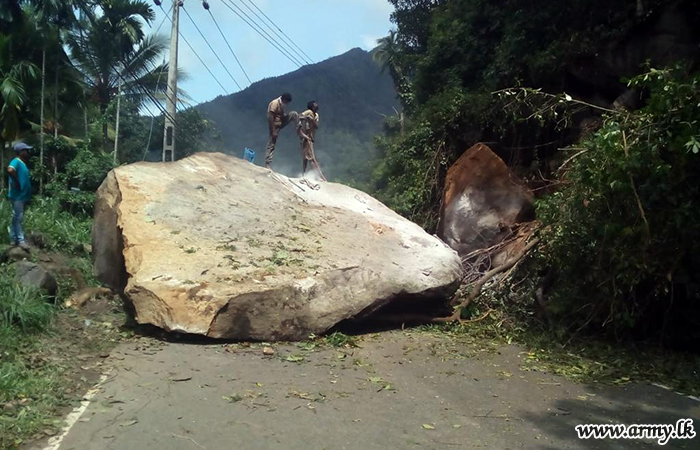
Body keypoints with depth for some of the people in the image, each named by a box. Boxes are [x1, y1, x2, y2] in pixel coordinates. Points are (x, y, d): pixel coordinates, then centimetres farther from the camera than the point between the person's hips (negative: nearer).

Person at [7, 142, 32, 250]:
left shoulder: (23, 163, 15)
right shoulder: (16, 161, -14)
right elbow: (10, 170, -35)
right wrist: (17, 183, -24)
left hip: (22, 196, 9)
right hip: (17, 196, -9)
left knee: (17, 218, 14)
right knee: (18, 218, -6)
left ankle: (14, 239, 21)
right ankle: (20, 240, -4)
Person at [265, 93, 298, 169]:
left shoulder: (281, 104, 8)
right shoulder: (274, 103, -19)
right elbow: (270, 118, -24)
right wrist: (273, 131, -26)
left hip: (280, 123, 8)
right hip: (275, 126, -8)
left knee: (293, 114, 0)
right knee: (271, 145, -8)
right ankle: (267, 165, -5)